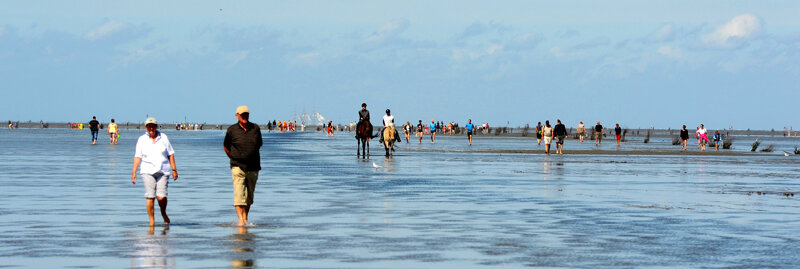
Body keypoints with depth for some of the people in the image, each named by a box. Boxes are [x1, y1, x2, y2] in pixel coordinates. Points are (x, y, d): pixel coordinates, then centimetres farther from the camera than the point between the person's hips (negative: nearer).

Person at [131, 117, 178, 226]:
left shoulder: (163, 138, 7)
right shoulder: (142, 140, 5)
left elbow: (170, 154, 10)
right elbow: (137, 157, 2)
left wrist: (174, 169, 4)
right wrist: (134, 172, -5)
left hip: (163, 171, 0)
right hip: (148, 171, 0)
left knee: (161, 196, -10)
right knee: (150, 197, -8)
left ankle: (163, 213, 20)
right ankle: (152, 221, 0)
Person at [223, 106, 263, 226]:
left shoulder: (255, 128, 3)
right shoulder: (232, 130, -2)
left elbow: (259, 144, 19)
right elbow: (226, 146, 12)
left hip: (253, 168, 3)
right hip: (238, 167, -3)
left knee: (249, 196, 11)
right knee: (239, 194, -16)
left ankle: (245, 218, 24)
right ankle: (240, 220, -22)